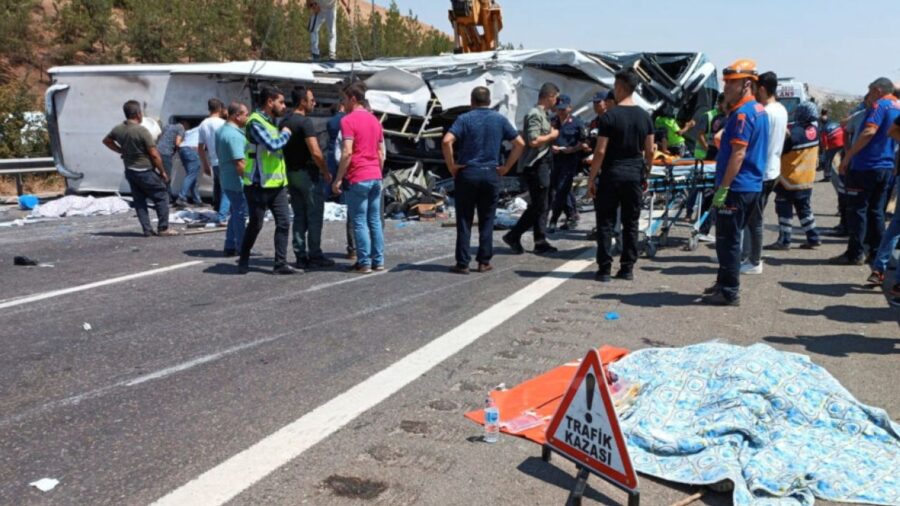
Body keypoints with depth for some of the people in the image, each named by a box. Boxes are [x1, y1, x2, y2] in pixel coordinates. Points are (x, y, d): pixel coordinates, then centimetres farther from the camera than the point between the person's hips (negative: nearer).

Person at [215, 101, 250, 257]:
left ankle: (230, 247, 23)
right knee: (240, 215, -2)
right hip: (237, 182, -10)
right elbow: (240, 163, -26)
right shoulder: (234, 135, -21)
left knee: (235, 213, 17)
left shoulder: (221, 130, 12)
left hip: (227, 179, 10)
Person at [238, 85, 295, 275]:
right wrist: (286, 134, -9)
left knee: (284, 222, 1)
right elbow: (273, 145, -25)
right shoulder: (255, 122, -14)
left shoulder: (273, 121, 14)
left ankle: (280, 263, 5)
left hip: (277, 183, 8)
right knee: (255, 225, 4)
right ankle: (243, 260, 24)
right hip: (259, 185, -8)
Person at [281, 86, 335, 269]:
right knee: (314, 216, -1)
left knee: (299, 216, 11)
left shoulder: (284, 122, 11)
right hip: (307, 173, -8)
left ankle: (301, 256, 12)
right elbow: (315, 153, -22)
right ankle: (315, 257, 1)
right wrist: (326, 172, -11)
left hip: (291, 173, 8)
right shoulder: (305, 122, -15)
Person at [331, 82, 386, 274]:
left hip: (358, 178, -7)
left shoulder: (348, 120, -9)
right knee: (375, 221, 10)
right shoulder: (375, 120, 14)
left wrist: (338, 179, -13)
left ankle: (364, 263, 1)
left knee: (359, 222, -1)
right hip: (375, 177, 7)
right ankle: (378, 260, 13)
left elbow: (347, 152, -17)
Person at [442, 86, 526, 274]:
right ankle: (484, 262, 12)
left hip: (467, 173, -2)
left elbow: (446, 141, -17)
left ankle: (462, 263, 4)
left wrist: (452, 166, -7)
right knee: (487, 221, 10)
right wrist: (506, 167, 6)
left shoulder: (465, 119, -2)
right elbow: (520, 143, 4)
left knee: (464, 221, 4)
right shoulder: (500, 120, 6)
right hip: (491, 174, 2)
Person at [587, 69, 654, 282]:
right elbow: (649, 151, 8)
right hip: (635, 175, 5)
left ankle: (605, 269, 1)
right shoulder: (645, 116, 5)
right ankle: (627, 268, 14)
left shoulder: (609, 116, -11)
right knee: (631, 223, 11)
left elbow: (600, 152, -12)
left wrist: (591, 179, -6)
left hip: (612, 174, -5)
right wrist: (645, 175, 19)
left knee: (606, 222, 2)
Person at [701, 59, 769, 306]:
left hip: (737, 187, -10)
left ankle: (729, 292, 2)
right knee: (730, 238, 18)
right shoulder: (760, 110, 15)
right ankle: (724, 283, 28)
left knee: (727, 240, -3)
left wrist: (723, 188, -21)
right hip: (753, 186, 10)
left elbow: (738, 154, -22)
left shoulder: (742, 113, -17)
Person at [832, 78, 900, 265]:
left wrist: (848, 156, -21)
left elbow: (869, 132, -23)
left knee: (857, 209, -3)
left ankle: (855, 254, -2)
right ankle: (876, 252, 15)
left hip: (865, 166, -8)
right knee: (876, 211, 14)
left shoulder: (880, 105, -10)